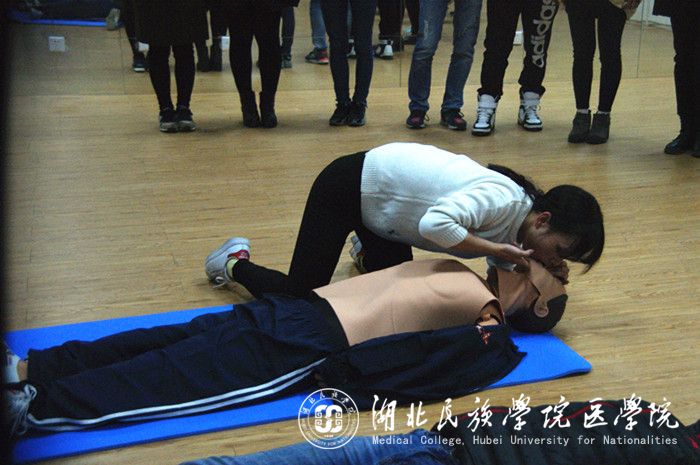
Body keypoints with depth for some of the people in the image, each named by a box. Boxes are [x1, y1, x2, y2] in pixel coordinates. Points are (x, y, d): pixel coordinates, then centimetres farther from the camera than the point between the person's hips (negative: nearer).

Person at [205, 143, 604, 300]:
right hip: (349, 186, -8)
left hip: (379, 195, 8)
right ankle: (237, 263, 24)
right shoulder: (503, 200, -31)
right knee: (299, 298, -3)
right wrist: (497, 249, -34)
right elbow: (435, 224, -46)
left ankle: (366, 250, 47)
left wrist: (548, 272, -14)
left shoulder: (518, 217, -5)